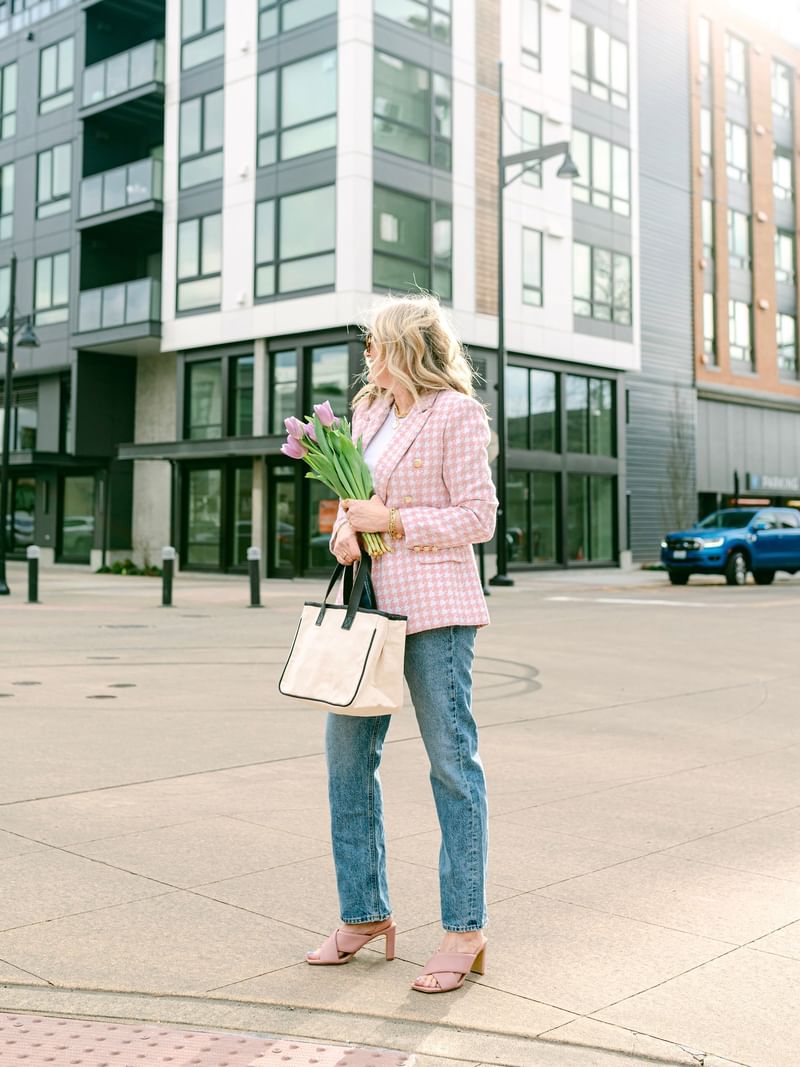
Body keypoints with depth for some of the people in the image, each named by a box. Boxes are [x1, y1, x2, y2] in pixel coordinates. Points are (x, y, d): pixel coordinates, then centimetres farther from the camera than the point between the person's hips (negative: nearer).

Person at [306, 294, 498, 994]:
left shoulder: (456, 413, -5)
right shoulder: (368, 411, 16)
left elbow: (478, 517, -9)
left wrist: (390, 521, -13)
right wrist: (345, 529, 0)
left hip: (435, 607, -8)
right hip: (370, 603, 8)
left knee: (452, 761, -2)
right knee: (346, 753, 8)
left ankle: (466, 929, 9)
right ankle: (365, 914, 21)